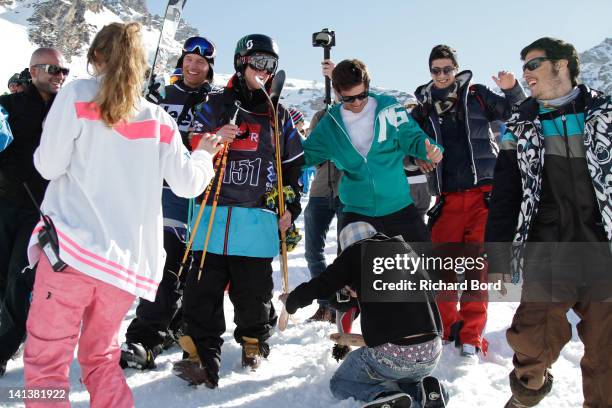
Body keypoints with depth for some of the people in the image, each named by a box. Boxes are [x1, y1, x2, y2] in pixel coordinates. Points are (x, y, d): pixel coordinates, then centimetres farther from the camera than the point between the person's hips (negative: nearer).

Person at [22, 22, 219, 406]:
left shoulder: (77, 95, 0)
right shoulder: (159, 118, 10)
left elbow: (49, 166, -5)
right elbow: (187, 183, 9)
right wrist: (204, 154, 30)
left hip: (71, 245, -4)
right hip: (128, 257, 4)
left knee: (46, 360, 5)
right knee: (101, 357, 19)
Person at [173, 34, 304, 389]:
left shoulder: (280, 116, 14)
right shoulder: (214, 106, 8)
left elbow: (294, 166, 16)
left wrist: (291, 209, 6)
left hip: (258, 220, 1)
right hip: (213, 214, 0)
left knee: (252, 292, 6)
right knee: (203, 289, -4)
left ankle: (254, 342, 28)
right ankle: (202, 355, 1)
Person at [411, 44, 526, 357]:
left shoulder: (476, 95, 9)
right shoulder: (423, 108, 12)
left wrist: (512, 90, -10)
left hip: (483, 191, -2)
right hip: (447, 197, 2)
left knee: (477, 263, -2)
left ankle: (471, 336, 7)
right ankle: (445, 327, 19)